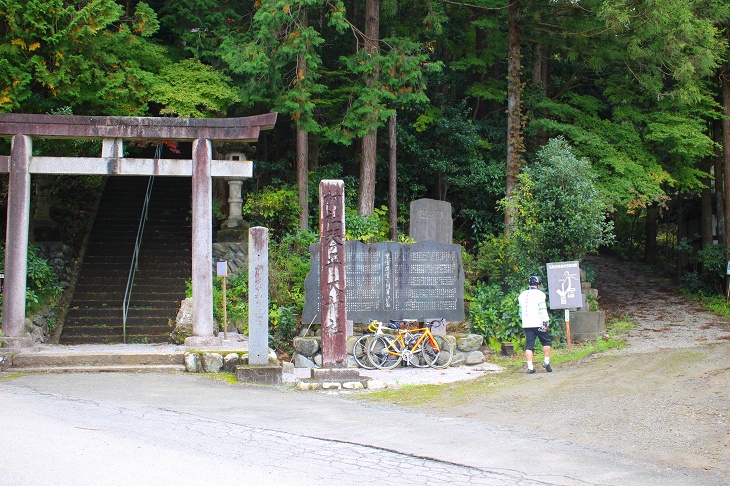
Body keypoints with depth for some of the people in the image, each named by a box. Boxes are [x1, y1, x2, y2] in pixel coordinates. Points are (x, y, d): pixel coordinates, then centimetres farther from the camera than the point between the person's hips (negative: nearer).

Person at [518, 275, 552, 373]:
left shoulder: (522, 295, 15)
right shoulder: (539, 294, -4)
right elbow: (542, 310, -13)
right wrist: (546, 322, -13)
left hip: (526, 324, 5)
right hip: (538, 324, -5)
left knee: (529, 345, 2)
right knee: (546, 342, 12)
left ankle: (530, 367, -6)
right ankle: (546, 363, 9)